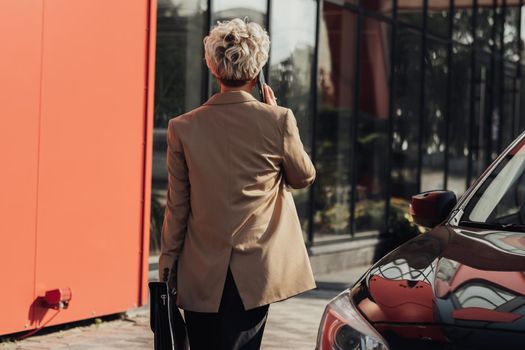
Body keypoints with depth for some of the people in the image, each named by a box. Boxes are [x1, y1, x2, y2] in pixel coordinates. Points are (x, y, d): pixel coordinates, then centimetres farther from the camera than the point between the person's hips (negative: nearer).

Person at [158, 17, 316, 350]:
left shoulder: (183, 127, -4)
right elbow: (304, 177, 9)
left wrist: (167, 266, 11)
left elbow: (176, 206, 1)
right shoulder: (278, 120, -8)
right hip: (255, 272, -1)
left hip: (201, 275, 1)